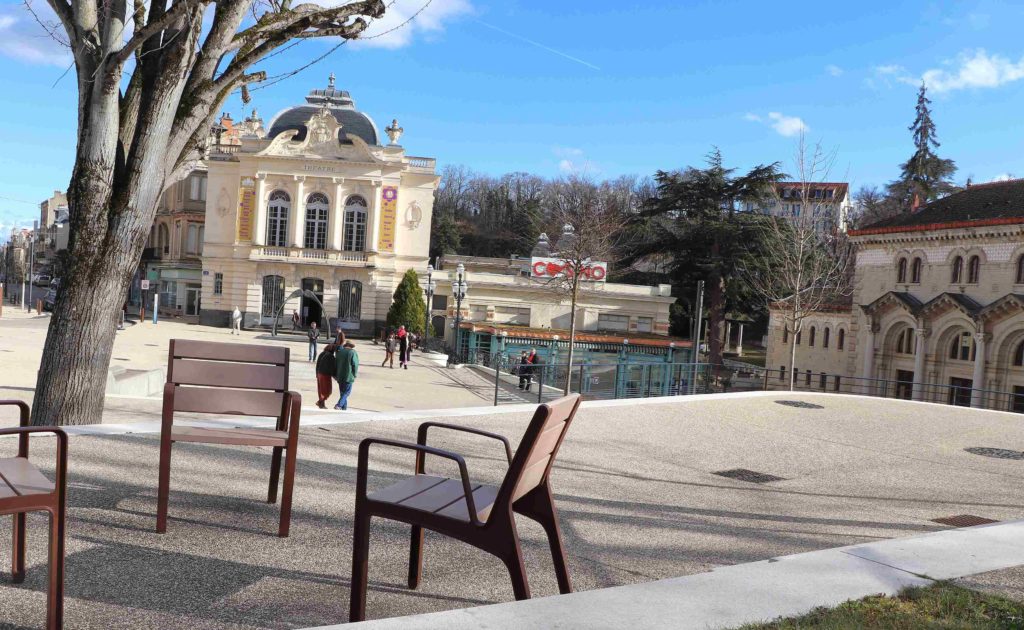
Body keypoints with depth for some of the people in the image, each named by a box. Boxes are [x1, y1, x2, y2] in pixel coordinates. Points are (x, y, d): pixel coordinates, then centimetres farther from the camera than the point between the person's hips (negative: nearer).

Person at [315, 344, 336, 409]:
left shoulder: (321, 354, 7)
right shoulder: (330, 356, -18)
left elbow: (317, 365, 13)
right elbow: (332, 367, -15)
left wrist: (317, 374, 21)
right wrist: (334, 376, -4)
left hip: (320, 374, 8)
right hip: (326, 375, -8)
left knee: (321, 389, 14)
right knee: (327, 391, 3)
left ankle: (322, 404, 19)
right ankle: (320, 402, 0)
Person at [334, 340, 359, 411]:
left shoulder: (339, 352, 8)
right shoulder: (353, 352, -7)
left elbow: (335, 364, 13)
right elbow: (355, 365, -10)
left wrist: (335, 375, 21)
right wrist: (354, 375, 1)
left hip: (340, 376, 5)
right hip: (348, 377, -5)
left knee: (343, 392, 15)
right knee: (346, 392, 0)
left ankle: (344, 407, 16)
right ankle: (339, 405, -15)